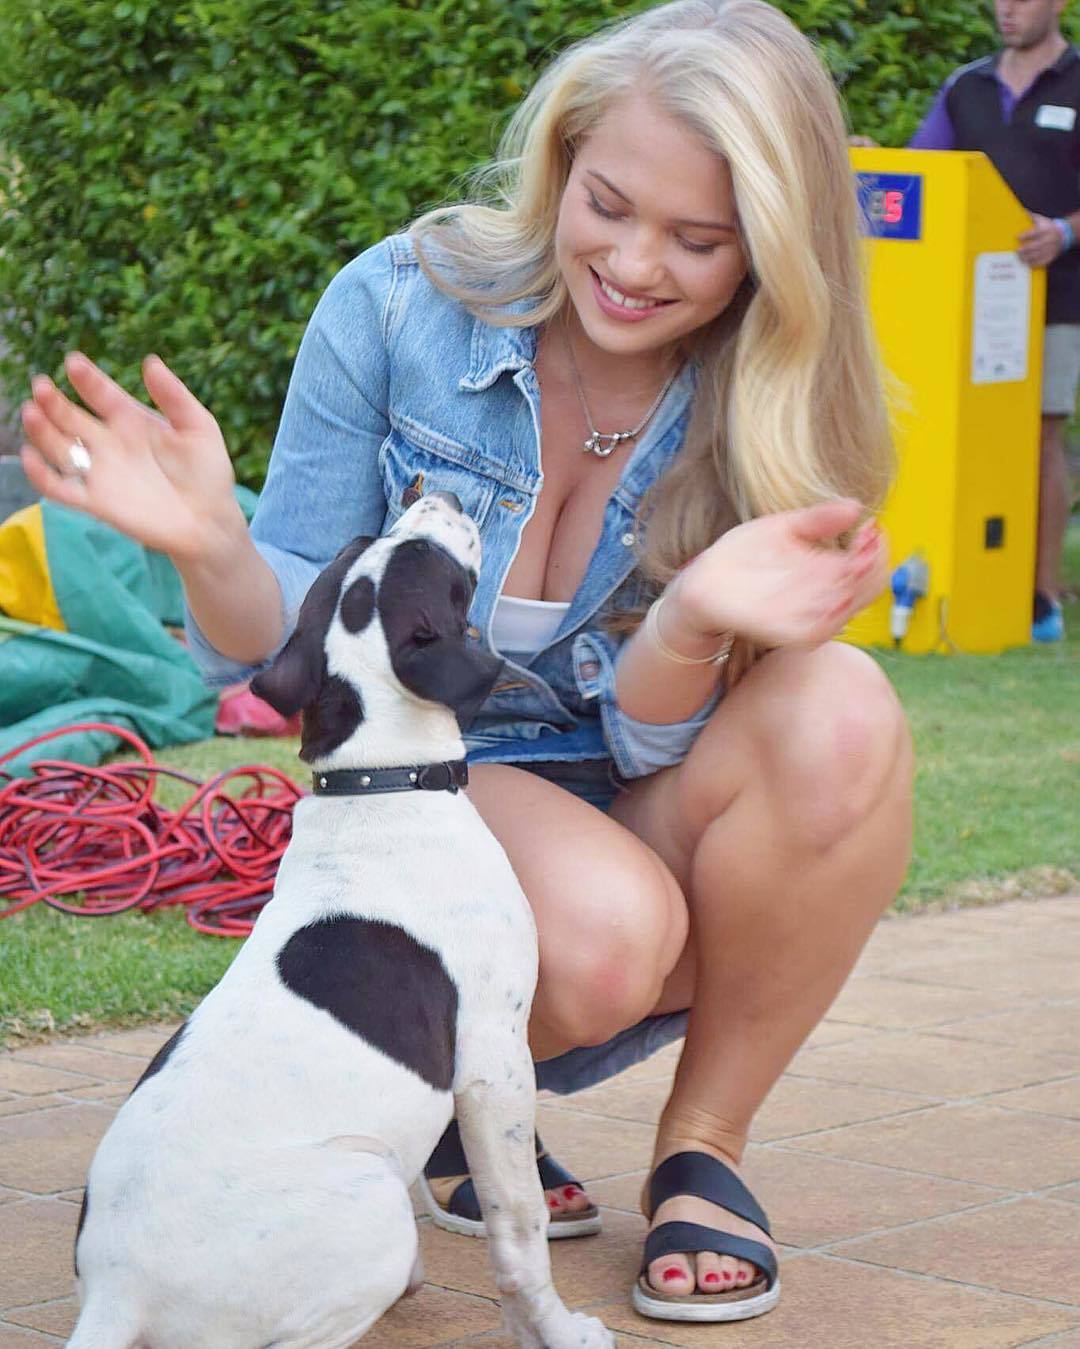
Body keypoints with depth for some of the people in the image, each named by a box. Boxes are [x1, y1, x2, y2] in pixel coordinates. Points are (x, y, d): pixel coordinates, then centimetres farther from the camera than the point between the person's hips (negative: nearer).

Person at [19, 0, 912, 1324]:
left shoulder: (765, 406, -11)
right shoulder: (400, 306, -13)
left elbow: (652, 739, -15)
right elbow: (290, 646, -9)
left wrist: (696, 621, -39)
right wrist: (213, 548, -32)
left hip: (640, 821, 2)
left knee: (839, 710, -31)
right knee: (607, 935, -37)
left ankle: (704, 1144, -10)